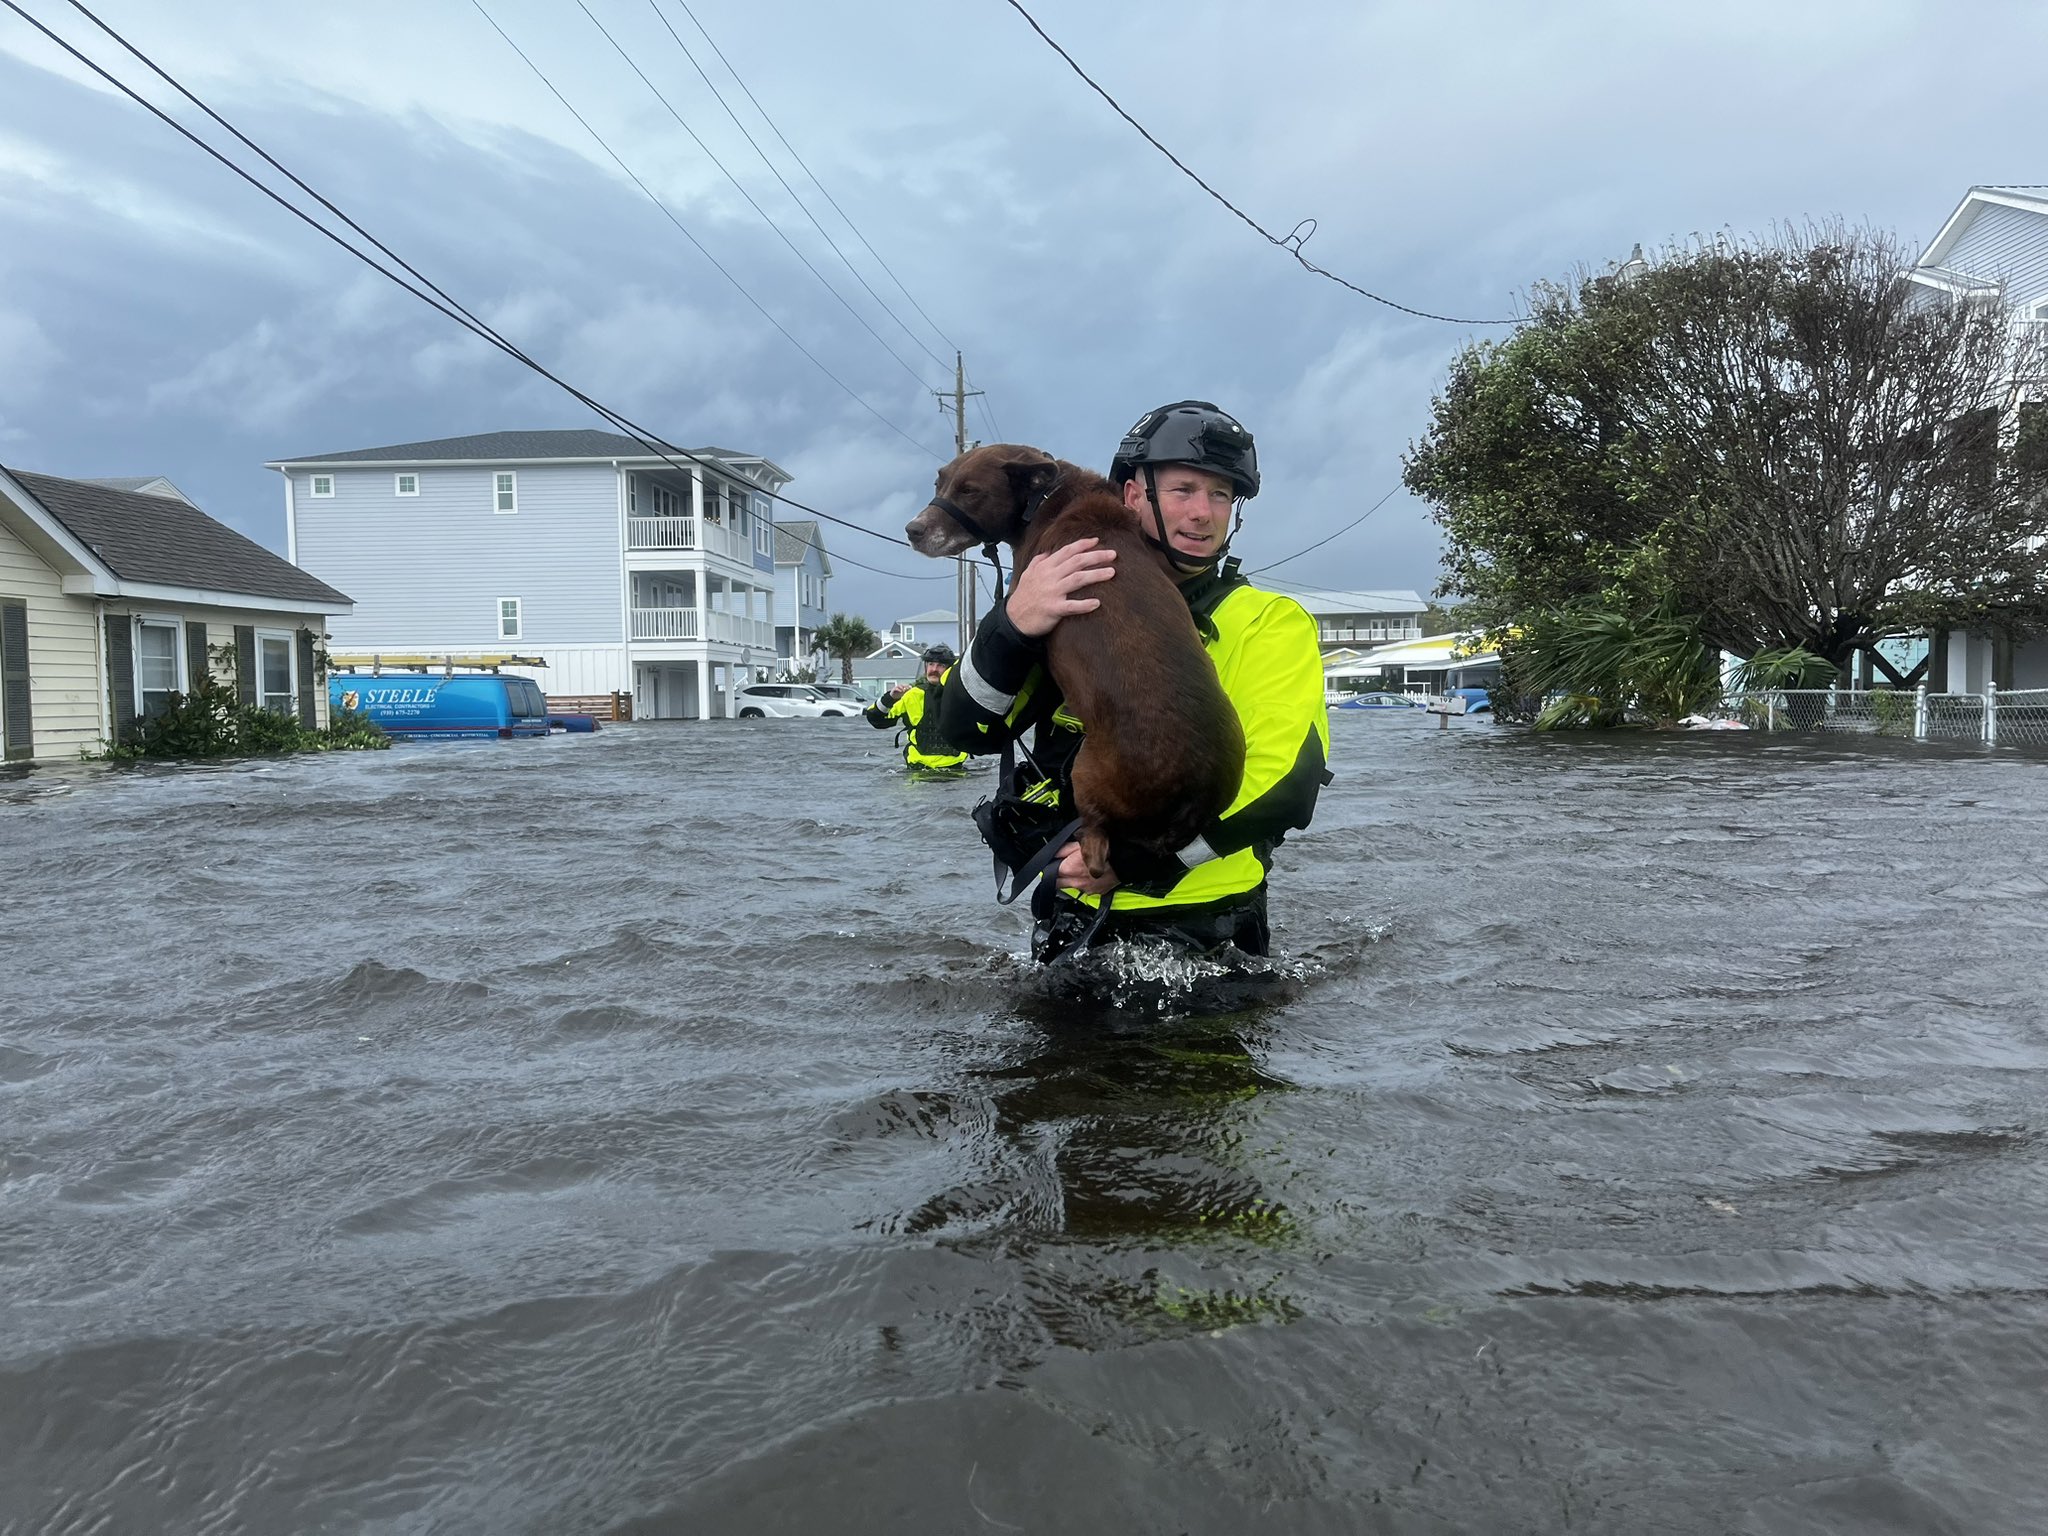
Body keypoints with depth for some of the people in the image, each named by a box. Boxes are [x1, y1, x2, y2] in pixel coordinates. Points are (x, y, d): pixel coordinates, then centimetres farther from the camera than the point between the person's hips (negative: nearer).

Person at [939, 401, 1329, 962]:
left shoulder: (1271, 623, 2)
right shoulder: (1073, 604, 9)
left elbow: (1283, 785, -12)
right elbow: (968, 730, -1)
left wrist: (1135, 857, -18)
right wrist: (1014, 624, -19)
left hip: (1204, 932, -2)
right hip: (1074, 922, 2)